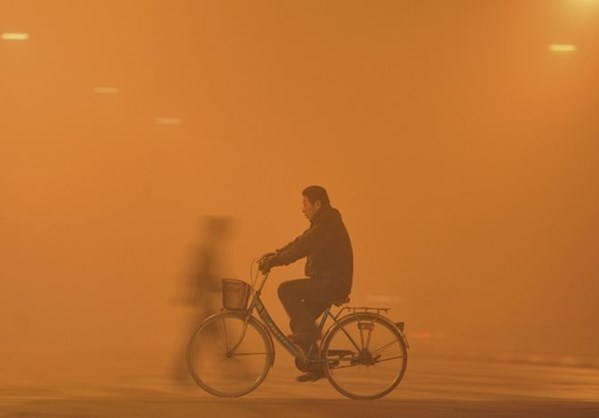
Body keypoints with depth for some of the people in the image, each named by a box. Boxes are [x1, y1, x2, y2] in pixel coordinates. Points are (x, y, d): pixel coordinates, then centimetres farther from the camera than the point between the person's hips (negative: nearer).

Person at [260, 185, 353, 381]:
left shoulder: (326, 225, -16)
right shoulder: (322, 223, 17)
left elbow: (300, 249, -25)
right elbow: (298, 244, 18)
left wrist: (274, 261, -25)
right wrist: (273, 255, 8)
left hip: (332, 283, -10)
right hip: (326, 282, 10)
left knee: (286, 290, -20)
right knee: (299, 322, 10)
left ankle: (308, 330, -13)